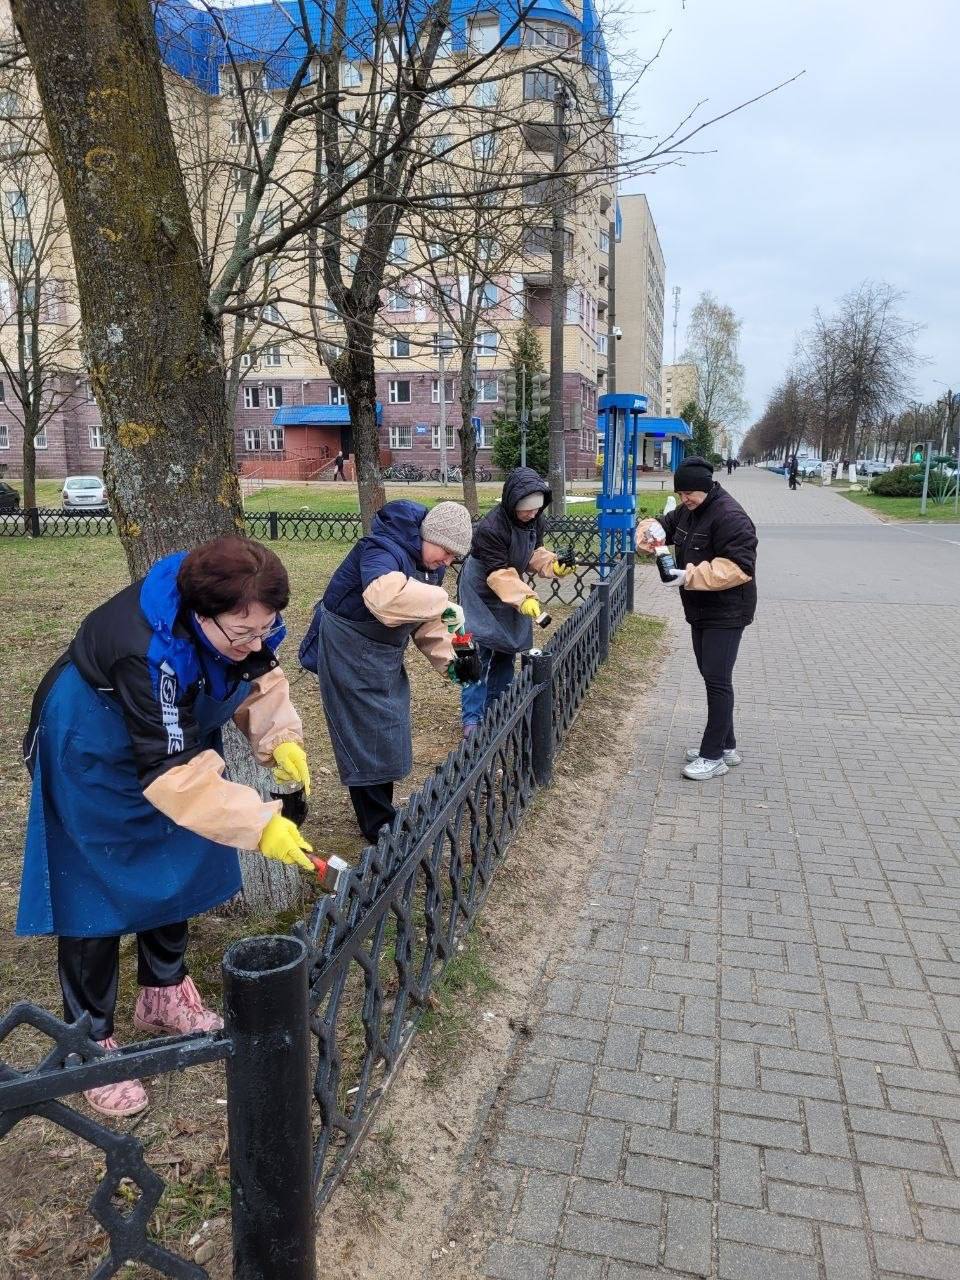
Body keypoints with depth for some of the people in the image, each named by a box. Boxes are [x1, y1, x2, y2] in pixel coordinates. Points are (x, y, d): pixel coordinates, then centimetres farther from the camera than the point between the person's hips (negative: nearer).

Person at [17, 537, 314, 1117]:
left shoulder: (237, 619, -22)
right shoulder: (146, 650, -42)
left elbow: (263, 678, -5)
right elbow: (171, 770, -41)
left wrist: (282, 739, -23)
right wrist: (259, 824, -44)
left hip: (177, 742, 7)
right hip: (96, 762, -7)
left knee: (175, 870, 17)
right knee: (96, 894, 0)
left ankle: (165, 998, 39)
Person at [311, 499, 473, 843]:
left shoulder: (431, 562, 2)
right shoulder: (383, 548, -27)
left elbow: (425, 618, 8)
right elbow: (385, 595, -50)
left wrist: (447, 660, -6)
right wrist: (443, 603, -42)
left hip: (386, 653, 9)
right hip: (350, 650, -9)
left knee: (388, 733, 16)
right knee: (368, 737, -3)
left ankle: (383, 812, 32)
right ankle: (378, 826, 11)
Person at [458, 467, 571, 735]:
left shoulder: (535, 520, -9)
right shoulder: (490, 527, -31)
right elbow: (498, 574, -33)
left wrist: (552, 565, -16)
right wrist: (524, 599, -43)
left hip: (511, 592, 7)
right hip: (482, 594, -7)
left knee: (506, 651, 12)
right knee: (479, 654, -8)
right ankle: (472, 718, -4)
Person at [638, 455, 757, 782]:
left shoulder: (729, 517, -20)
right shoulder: (687, 511, 9)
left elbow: (739, 566, -27)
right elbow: (663, 525, 19)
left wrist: (690, 575, -31)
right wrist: (649, 533, -7)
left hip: (725, 613, -10)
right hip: (701, 609, 10)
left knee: (717, 679, -8)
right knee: (711, 675, 14)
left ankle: (713, 756, 0)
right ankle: (726, 746, 26)